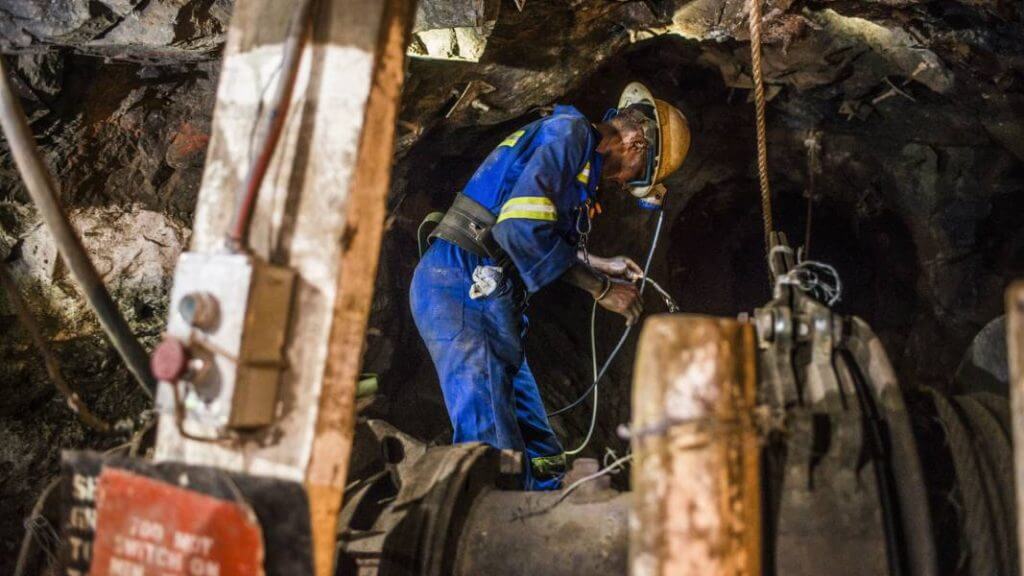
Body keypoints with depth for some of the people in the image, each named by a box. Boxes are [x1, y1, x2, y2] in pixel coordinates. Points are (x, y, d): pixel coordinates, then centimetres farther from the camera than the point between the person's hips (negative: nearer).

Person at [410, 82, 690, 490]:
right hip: (464, 287, -10)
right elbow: (523, 229, -21)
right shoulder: (569, 133, -8)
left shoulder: (580, 157, 23)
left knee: (541, 458, 8)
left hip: (483, 292, 10)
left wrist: (598, 264, 32)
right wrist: (600, 288, -13)